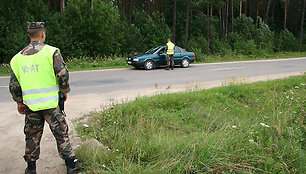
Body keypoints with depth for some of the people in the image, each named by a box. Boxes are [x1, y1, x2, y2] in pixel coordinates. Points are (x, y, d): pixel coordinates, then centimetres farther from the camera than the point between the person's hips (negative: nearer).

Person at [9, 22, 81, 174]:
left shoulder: (17, 58, 7)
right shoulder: (51, 52, -7)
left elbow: (13, 85, 9)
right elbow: (63, 74, -13)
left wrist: (19, 102, 21)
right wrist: (64, 91, 3)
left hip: (30, 105, 4)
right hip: (51, 103, -4)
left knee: (32, 136, 17)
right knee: (61, 134, 7)